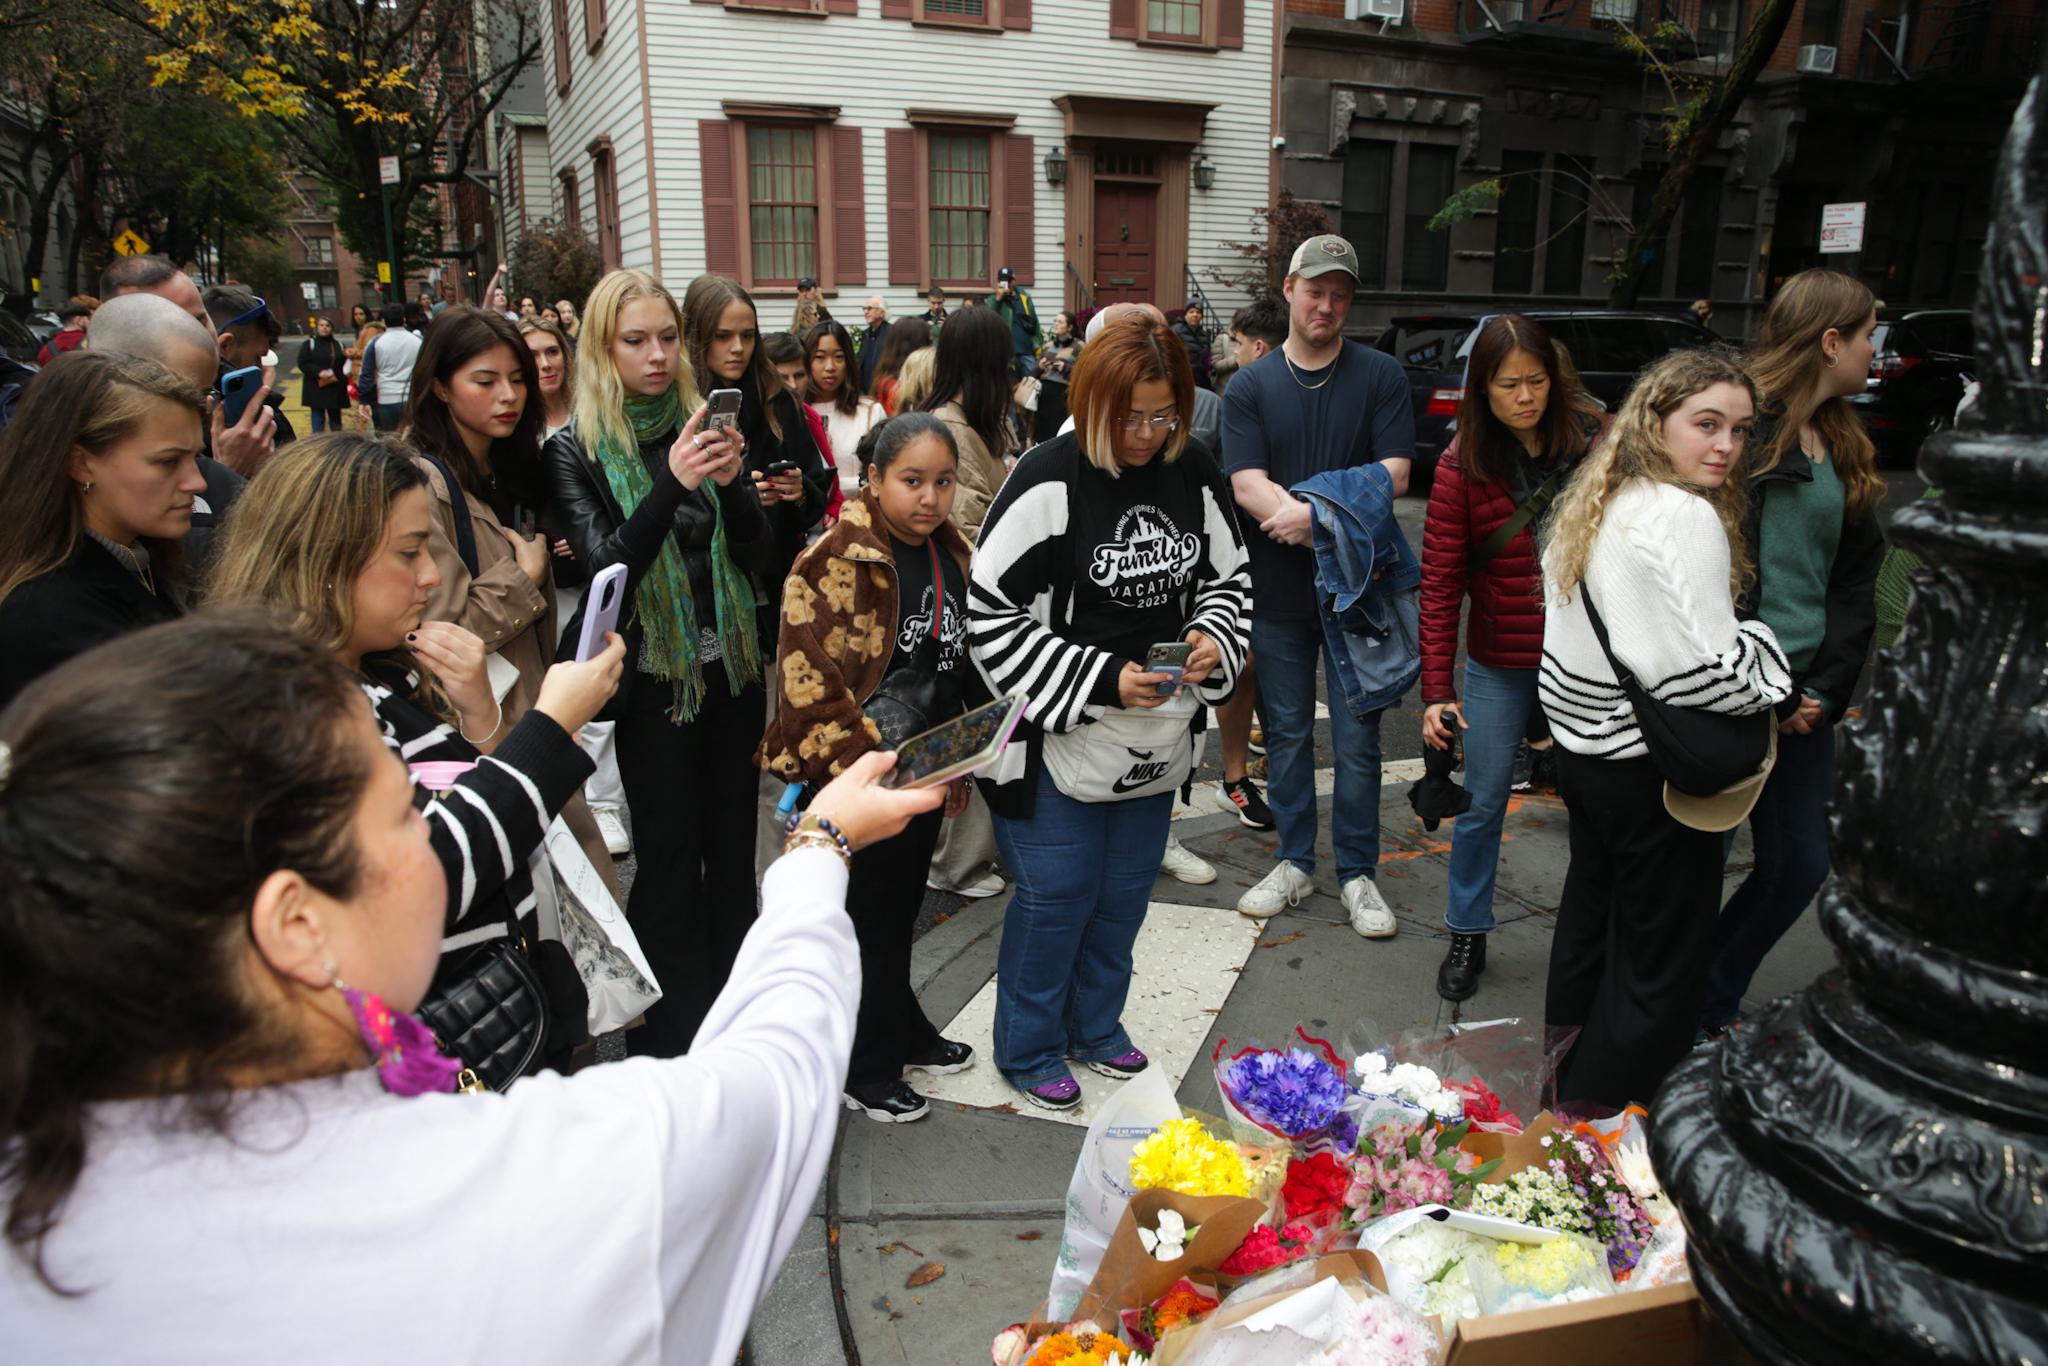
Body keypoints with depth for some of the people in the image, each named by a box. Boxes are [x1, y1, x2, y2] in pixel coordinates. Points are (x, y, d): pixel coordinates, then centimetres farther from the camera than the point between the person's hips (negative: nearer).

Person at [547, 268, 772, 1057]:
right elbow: (605, 563, -15)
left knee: (732, 850, 12)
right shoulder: (577, 450, -4)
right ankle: (673, 1045, 14)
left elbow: (758, 554, 2)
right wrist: (672, 483, -28)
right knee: (669, 860, 1)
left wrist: (731, 482, -17)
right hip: (653, 678, -4)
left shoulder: (701, 424, 6)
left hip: (733, 666, 4)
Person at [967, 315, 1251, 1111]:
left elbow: (1229, 579, 14)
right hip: (1058, 743, -6)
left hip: (1157, 739, 6)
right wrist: (1103, 680, -21)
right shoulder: (1048, 482, -17)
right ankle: (1027, 1049, 28)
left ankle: (1095, 1027, 41)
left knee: (1125, 894, 19)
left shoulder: (1194, 476, 1)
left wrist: (1214, 639, -8)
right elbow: (992, 618, -18)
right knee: (1057, 896, 5)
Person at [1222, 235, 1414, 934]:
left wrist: (1308, 512, -20)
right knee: (1287, 732, 12)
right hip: (1278, 588, 1)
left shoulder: (1381, 376, 1)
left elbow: (1394, 476, -8)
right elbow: (1248, 489, -9)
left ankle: (1357, 872, 19)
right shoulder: (1250, 386, 2)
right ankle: (1294, 862, 26)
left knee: (1357, 738, 5)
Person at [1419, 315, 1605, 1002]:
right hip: (1499, 667, -1)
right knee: (1483, 802, 9)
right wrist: (1436, 690, -13)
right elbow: (1440, 584, -9)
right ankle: (1467, 935, 27)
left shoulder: (1592, 438, -5)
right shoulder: (1463, 464, -8)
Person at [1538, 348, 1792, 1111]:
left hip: (1584, 744, 10)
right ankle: (1599, 1103, 18)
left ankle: (1568, 1041, 45)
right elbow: (1705, 669, -25)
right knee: (1663, 957, 6)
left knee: (1594, 894, 27)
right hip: (1649, 766, -9)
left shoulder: (1594, 502, 7)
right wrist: (1769, 681, -7)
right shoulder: (1685, 518, -22)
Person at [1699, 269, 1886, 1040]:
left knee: (1803, 863, 11)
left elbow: (1856, 582, 11)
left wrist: (1824, 689, -2)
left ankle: (1708, 1006, 30)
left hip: (1800, 695, 8)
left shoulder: (1844, 448, 15)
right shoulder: (1741, 430, -10)